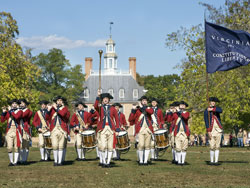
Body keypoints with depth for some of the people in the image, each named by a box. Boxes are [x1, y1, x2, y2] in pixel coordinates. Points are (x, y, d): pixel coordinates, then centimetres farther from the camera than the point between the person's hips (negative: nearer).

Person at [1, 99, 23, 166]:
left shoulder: (19, 111, 5)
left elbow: (16, 117, -16)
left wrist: (10, 111, -9)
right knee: (9, 147, -5)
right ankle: (11, 161, 9)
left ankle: (15, 162, 6)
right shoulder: (8, 112, 13)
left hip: (17, 131, -2)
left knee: (16, 147, 0)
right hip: (9, 130, 2)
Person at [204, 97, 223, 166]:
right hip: (211, 129, -2)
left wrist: (212, 109, -26)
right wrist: (208, 131, -17)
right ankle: (211, 161, 7)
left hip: (218, 129, 2)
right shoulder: (206, 111, 0)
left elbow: (220, 111, -17)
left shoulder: (217, 108, 8)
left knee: (217, 146, 1)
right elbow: (206, 121, -8)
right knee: (212, 146, -5)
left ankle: (216, 161, 3)